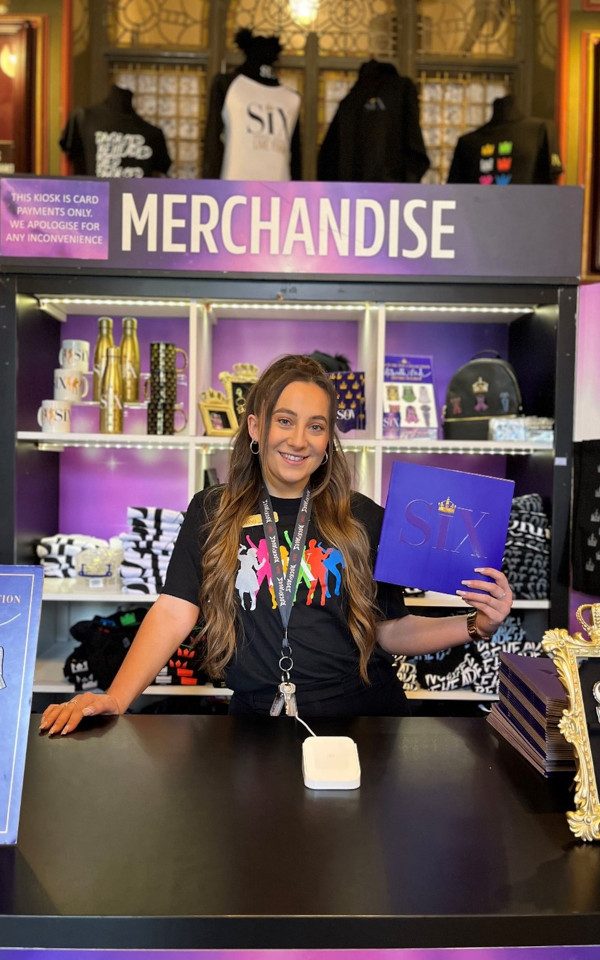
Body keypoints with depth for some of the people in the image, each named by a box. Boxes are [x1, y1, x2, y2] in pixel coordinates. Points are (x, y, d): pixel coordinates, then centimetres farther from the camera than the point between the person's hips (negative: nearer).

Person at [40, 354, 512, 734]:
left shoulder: (365, 519, 4)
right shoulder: (212, 512, 4)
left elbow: (391, 630, 6)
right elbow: (174, 612, -4)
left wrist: (477, 625, -8)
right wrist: (115, 697, -16)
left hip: (363, 717, 1)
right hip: (258, 720, -1)